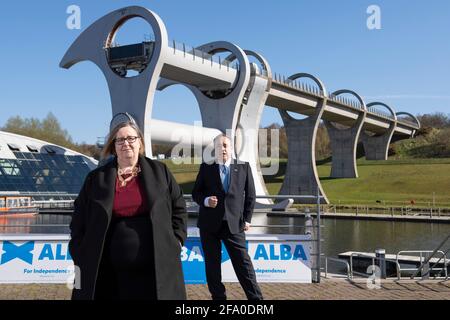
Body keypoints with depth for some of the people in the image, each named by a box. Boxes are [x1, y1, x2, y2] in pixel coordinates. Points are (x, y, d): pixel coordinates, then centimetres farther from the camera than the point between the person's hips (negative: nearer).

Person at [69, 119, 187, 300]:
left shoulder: (159, 172, 7)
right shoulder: (96, 179, 7)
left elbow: (179, 207, 12)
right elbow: (79, 220, 10)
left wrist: (176, 241, 3)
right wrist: (80, 259, 4)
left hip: (155, 269, 0)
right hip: (110, 272, 0)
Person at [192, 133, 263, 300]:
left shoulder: (243, 168, 7)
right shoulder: (206, 168, 7)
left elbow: (250, 195, 9)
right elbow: (196, 193, 8)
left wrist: (247, 219, 2)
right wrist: (205, 200, -13)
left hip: (234, 223, -1)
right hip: (209, 223, 1)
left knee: (243, 262, -3)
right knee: (212, 264, 6)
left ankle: (256, 298, 3)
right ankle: (218, 297, 17)